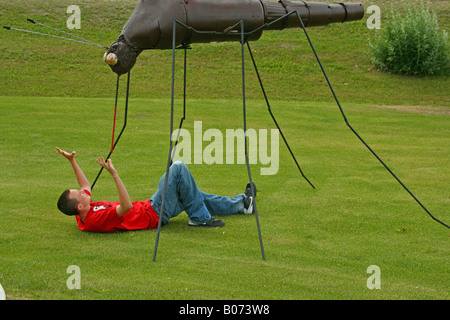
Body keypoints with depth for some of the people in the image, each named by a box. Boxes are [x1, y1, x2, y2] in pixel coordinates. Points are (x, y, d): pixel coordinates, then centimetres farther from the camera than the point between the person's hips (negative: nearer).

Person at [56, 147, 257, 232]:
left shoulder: (84, 218, -3)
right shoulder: (96, 220, -33)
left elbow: (86, 185, 16)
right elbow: (126, 207, -43)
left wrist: (72, 162, 9)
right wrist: (114, 175, -47)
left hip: (148, 207, 10)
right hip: (156, 214, -10)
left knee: (194, 195, 23)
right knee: (178, 168, -13)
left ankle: (242, 204, 41)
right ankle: (200, 217, 0)